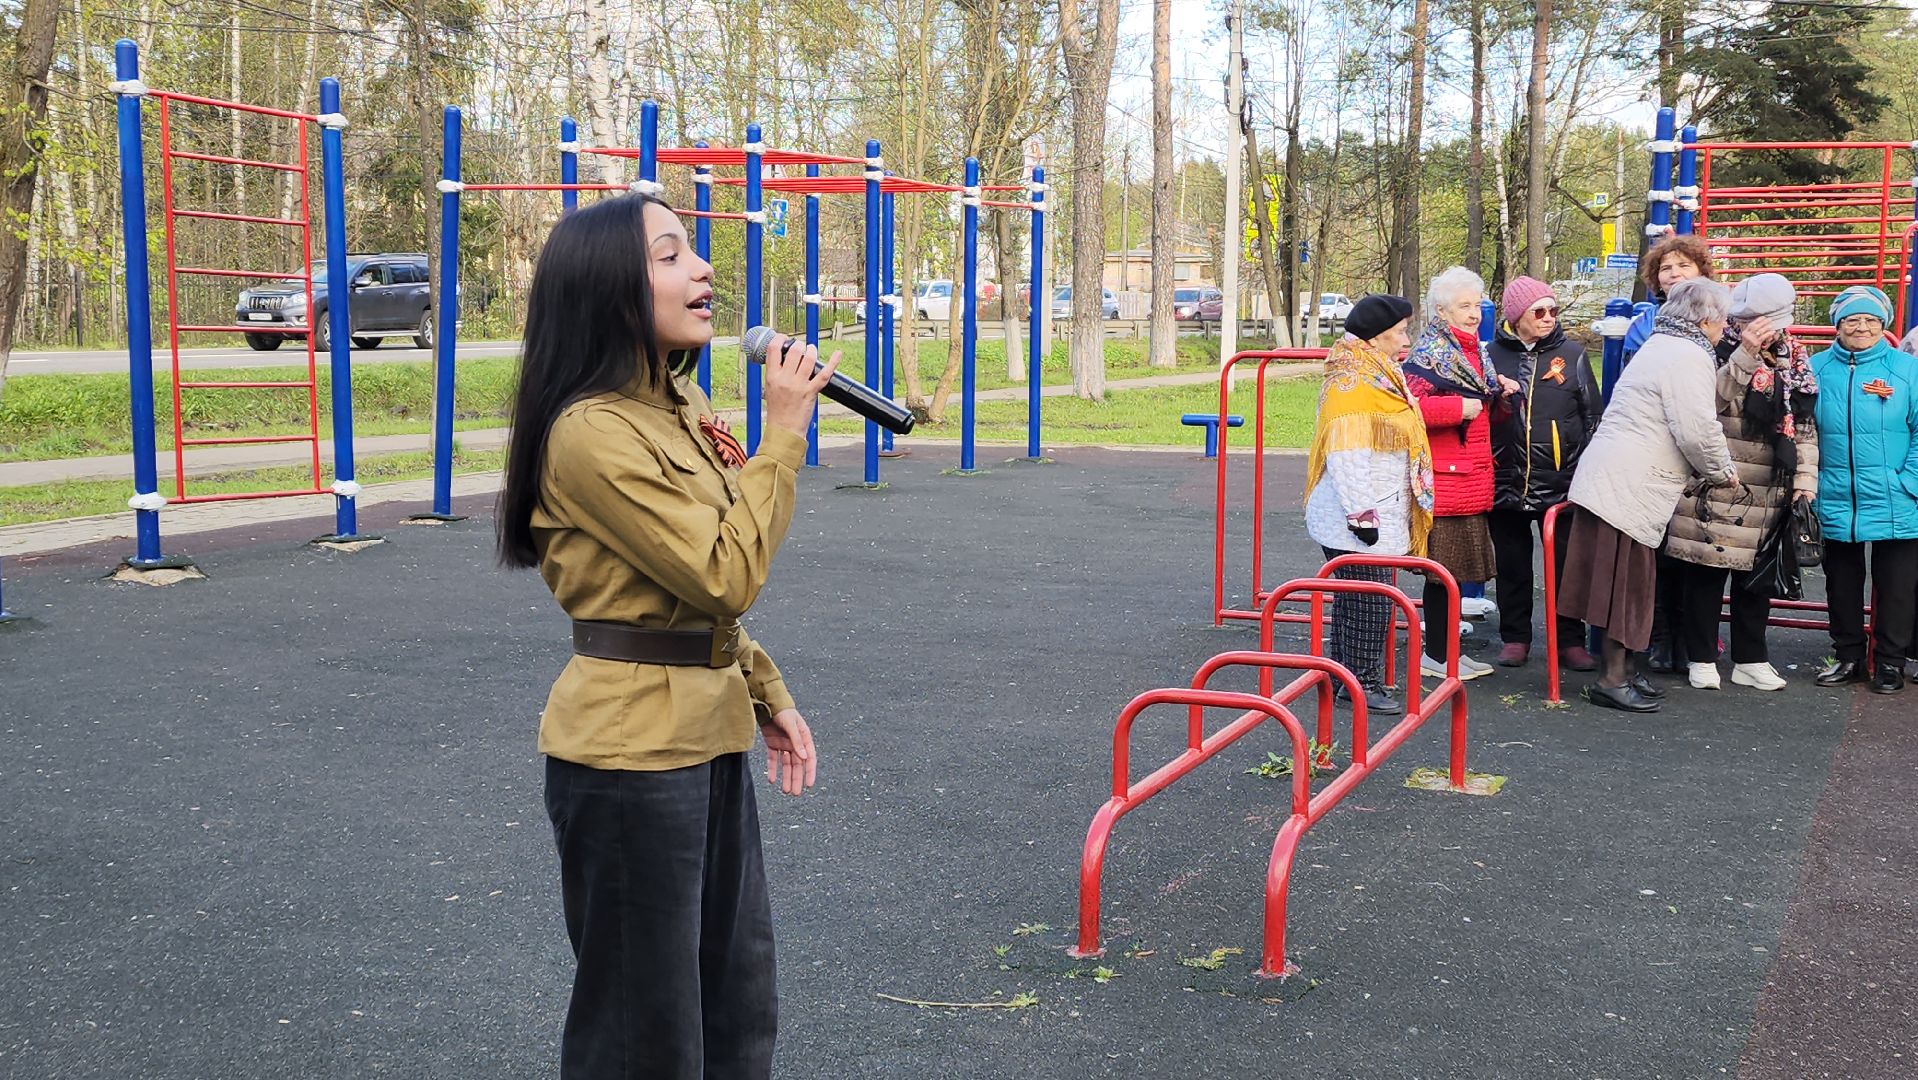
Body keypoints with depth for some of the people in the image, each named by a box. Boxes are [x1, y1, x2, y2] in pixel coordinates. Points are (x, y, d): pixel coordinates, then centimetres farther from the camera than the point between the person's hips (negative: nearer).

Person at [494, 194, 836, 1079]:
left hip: (705, 732, 9)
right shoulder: (593, 432, -20)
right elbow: (725, 575, -22)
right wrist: (782, 433, -17)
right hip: (633, 748, -9)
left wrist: (766, 694, 17)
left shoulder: (679, 405, 9)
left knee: (738, 998, 19)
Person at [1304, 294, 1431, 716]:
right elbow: (1346, 455, -22)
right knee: (1369, 602, -6)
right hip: (1354, 519, -10)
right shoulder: (1352, 383, -16)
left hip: (1380, 516, 10)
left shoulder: (1376, 377, 17)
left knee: (1354, 599, 14)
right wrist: (1362, 516, -23)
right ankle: (1362, 682, 1)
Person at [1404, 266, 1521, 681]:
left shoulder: (1473, 351, 17)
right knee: (1443, 567, -4)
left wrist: (1496, 392, 9)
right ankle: (1436, 655, 5)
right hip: (1443, 477, -9)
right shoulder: (1430, 352, -11)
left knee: (1457, 567, 13)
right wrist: (1460, 407, -20)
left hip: (1472, 477, 9)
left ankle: (1447, 650, 22)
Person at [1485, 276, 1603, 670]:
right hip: (1506, 480, 1)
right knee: (1512, 565, 9)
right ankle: (1515, 637, 20)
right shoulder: (1493, 354, 5)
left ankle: (1570, 640, 14)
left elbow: (1593, 415, 7)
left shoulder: (1571, 353, 5)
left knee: (1566, 565, 5)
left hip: (1561, 482, 0)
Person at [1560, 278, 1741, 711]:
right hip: (1629, 486, -10)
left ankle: (1619, 669, 22)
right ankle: (1612, 680, 1)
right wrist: (1723, 473, -1)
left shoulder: (1660, 345, 22)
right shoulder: (1687, 357, -11)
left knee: (1627, 582, 15)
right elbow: (1698, 431, -18)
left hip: (1608, 476, 10)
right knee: (1627, 582, -4)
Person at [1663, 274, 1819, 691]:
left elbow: (1805, 427, 13)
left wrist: (1805, 478, 5)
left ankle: (1750, 660, 24)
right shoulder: (1720, 352, -7)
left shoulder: (1796, 361, 10)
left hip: (1769, 495, 5)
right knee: (1706, 576, 2)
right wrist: (1745, 357, -31)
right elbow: (1710, 402, -24)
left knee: (1757, 578, 13)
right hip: (1715, 490, -5)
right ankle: (1701, 659, 13)